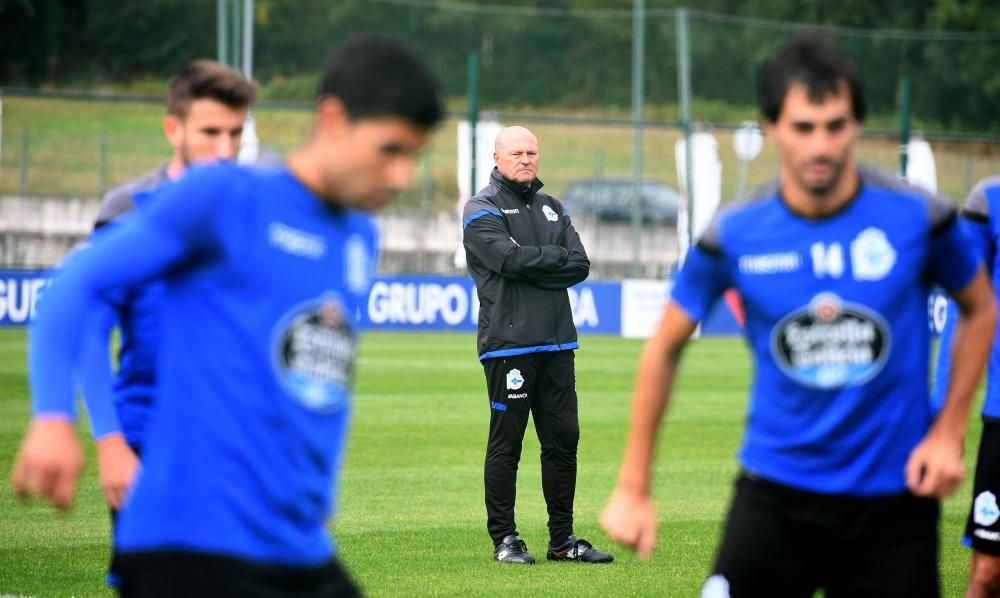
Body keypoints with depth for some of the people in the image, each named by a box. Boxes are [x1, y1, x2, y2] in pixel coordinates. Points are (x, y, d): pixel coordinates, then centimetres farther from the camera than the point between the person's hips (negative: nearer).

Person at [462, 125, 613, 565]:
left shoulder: (552, 209, 18)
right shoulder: (482, 210, -1)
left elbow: (580, 265, 6)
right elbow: (510, 258, -17)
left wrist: (532, 266, -8)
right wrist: (556, 257, -4)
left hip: (556, 343, 6)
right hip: (508, 342, -6)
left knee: (563, 438, 6)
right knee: (506, 441, -3)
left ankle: (562, 539, 12)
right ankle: (503, 540, 3)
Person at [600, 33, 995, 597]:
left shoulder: (918, 217, -8)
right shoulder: (734, 233, -7)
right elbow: (666, 347, 7)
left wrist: (948, 433, 1)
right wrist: (633, 489, 8)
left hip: (895, 497, 0)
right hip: (776, 491, 0)